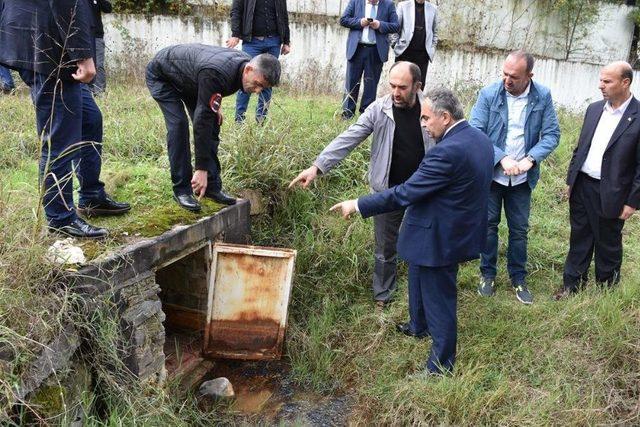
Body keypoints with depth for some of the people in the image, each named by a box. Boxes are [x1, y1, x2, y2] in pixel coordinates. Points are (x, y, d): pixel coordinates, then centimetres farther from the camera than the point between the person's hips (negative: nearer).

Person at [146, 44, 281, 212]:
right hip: (162, 75, -7)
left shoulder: (245, 64, -19)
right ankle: (181, 189, -10)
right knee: (178, 125, -21)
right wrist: (201, 169, -41)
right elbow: (202, 120, -43)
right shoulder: (215, 73, -44)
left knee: (213, 124, -3)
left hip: (188, 79, 8)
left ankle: (212, 187, 3)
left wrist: (216, 105, -4)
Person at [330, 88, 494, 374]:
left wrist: (358, 205, -20)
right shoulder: (479, 138, 1)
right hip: (462, 230, 10)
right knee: (420, 279, 29)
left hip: (438, 239, -10)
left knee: (438, 299, 7)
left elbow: (404, 193, -28)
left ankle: (441, 366, 25)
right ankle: (418, 327, 53)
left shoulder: (448, 151, -30)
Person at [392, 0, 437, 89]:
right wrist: (395, 45, -1)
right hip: (404, 52, -2)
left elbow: (435, 31, 16)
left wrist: (432, 48, 10)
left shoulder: (433, 9, 8)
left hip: (423, 54, 2)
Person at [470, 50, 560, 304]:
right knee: (489, 225, 11)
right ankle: (487, 274, 28)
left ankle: (518, 278, 27)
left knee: (519, 229, 11)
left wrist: (530, 160, -21)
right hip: (491, 173, -1)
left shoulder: (543, 97, -7)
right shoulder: (488, 95, -12)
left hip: (523, 177, 1)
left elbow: (552, 134, -6)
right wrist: (502, 158, -22)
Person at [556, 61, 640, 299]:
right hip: (582, 186, 5)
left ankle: (606, 288, 32)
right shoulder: (594, 109, 5)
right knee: (579, 238, 16)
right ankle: (572, 284, 29)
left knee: (608, 244, 12)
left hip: (610, 194, -5)